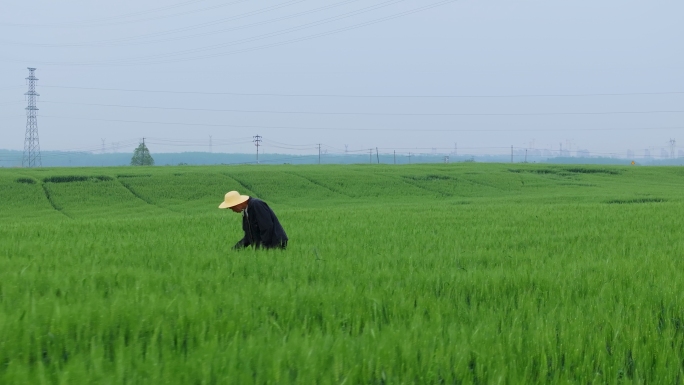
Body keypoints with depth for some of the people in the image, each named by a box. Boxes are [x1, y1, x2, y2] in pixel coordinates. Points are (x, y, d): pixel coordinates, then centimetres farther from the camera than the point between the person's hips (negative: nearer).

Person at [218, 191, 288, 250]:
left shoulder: (256, 205, -17)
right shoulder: (246, 211, 11)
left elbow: (267, 228, -21)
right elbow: (249, 236, 15)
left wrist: (264, 249, -18)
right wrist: (235, 249, 5)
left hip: (274, 245, -8)